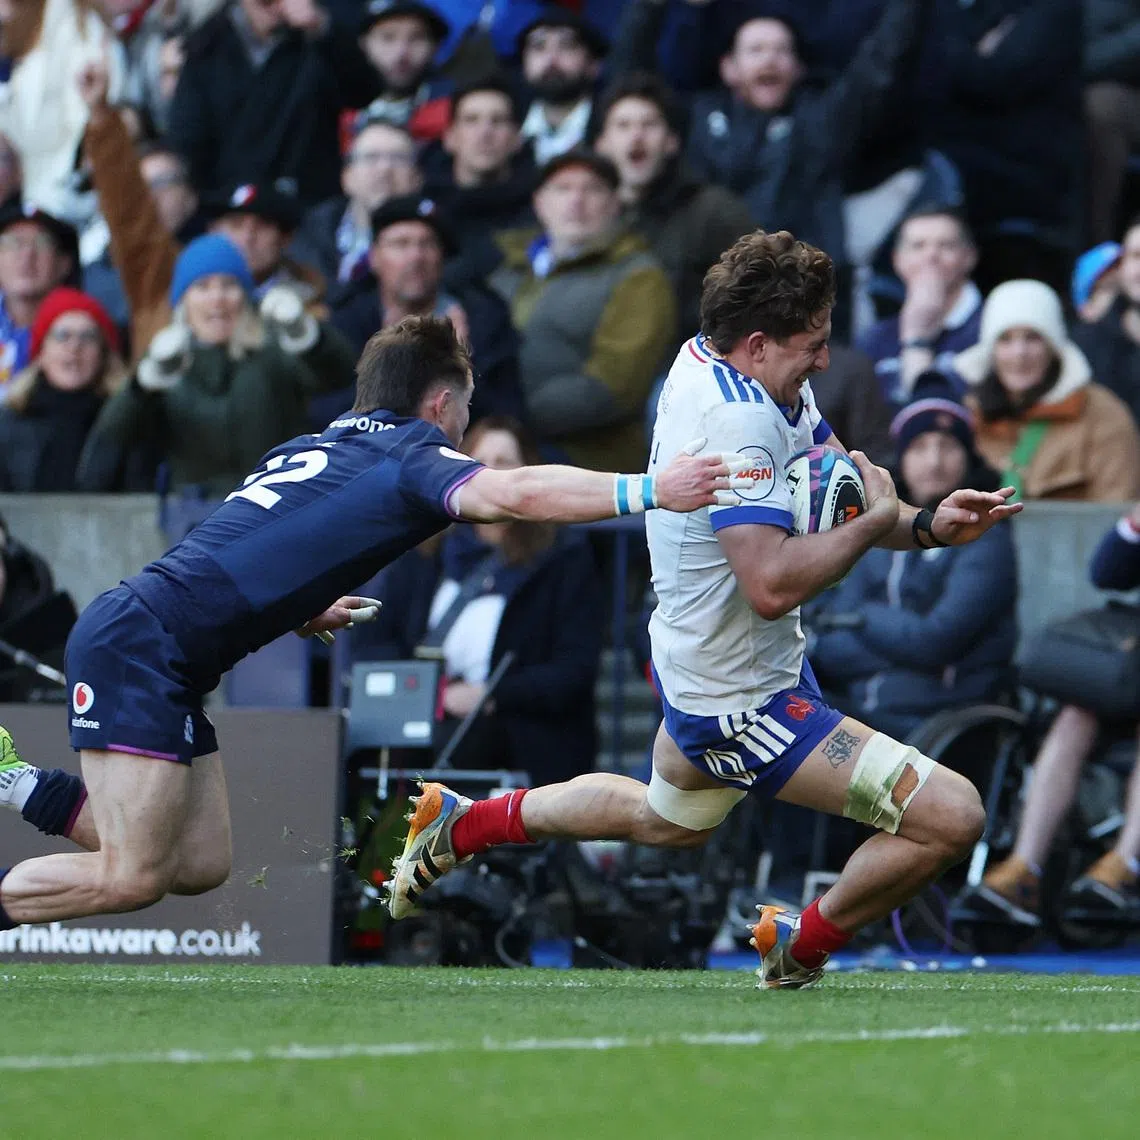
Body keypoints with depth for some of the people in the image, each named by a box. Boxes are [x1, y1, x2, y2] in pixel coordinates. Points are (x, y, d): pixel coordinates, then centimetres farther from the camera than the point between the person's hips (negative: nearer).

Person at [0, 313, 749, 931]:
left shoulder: (317, 448, 19)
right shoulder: (409, 455, -8)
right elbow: (512, 494, -26)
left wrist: (299, 611, 27)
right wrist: (648, 490, -30)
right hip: (137, 646, -9)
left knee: (201, 867, 10)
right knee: (131, 880, -13)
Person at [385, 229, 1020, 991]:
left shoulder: (709, 359, -1)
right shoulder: (736, 420, -31)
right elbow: (772, 583, -38)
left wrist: (925, 527, -12)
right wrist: (876, 520, -24)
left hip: (697, 665, 10)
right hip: (744, 706, -10)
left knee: (669, 821, 40)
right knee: (950, 818, -14)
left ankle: (463, 824, 47)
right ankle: (805, 949, 10)